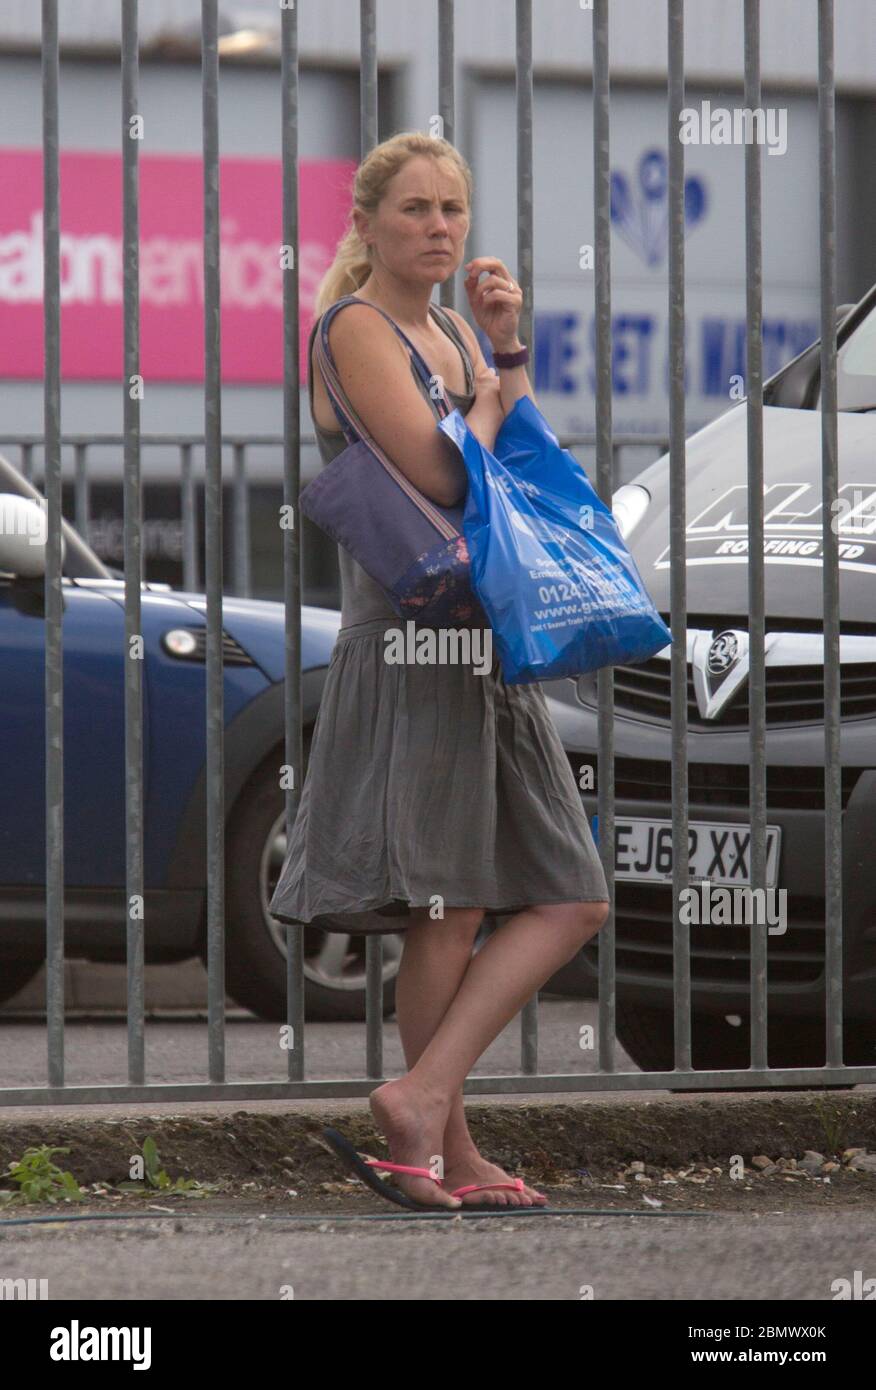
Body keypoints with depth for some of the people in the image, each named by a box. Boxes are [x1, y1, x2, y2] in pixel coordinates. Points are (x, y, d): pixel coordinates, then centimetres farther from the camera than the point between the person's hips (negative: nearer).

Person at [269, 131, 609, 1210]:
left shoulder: (448, 332, 17)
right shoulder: (356, 329, -9)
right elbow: (439, 475, -19)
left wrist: (504, 351, -2)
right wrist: (490, 392, -2)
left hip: (484, 651, 9)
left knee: (570, 900, 5)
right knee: (447, 915, -8)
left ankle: (422, 1094, 2)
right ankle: (451, 1150, 0)